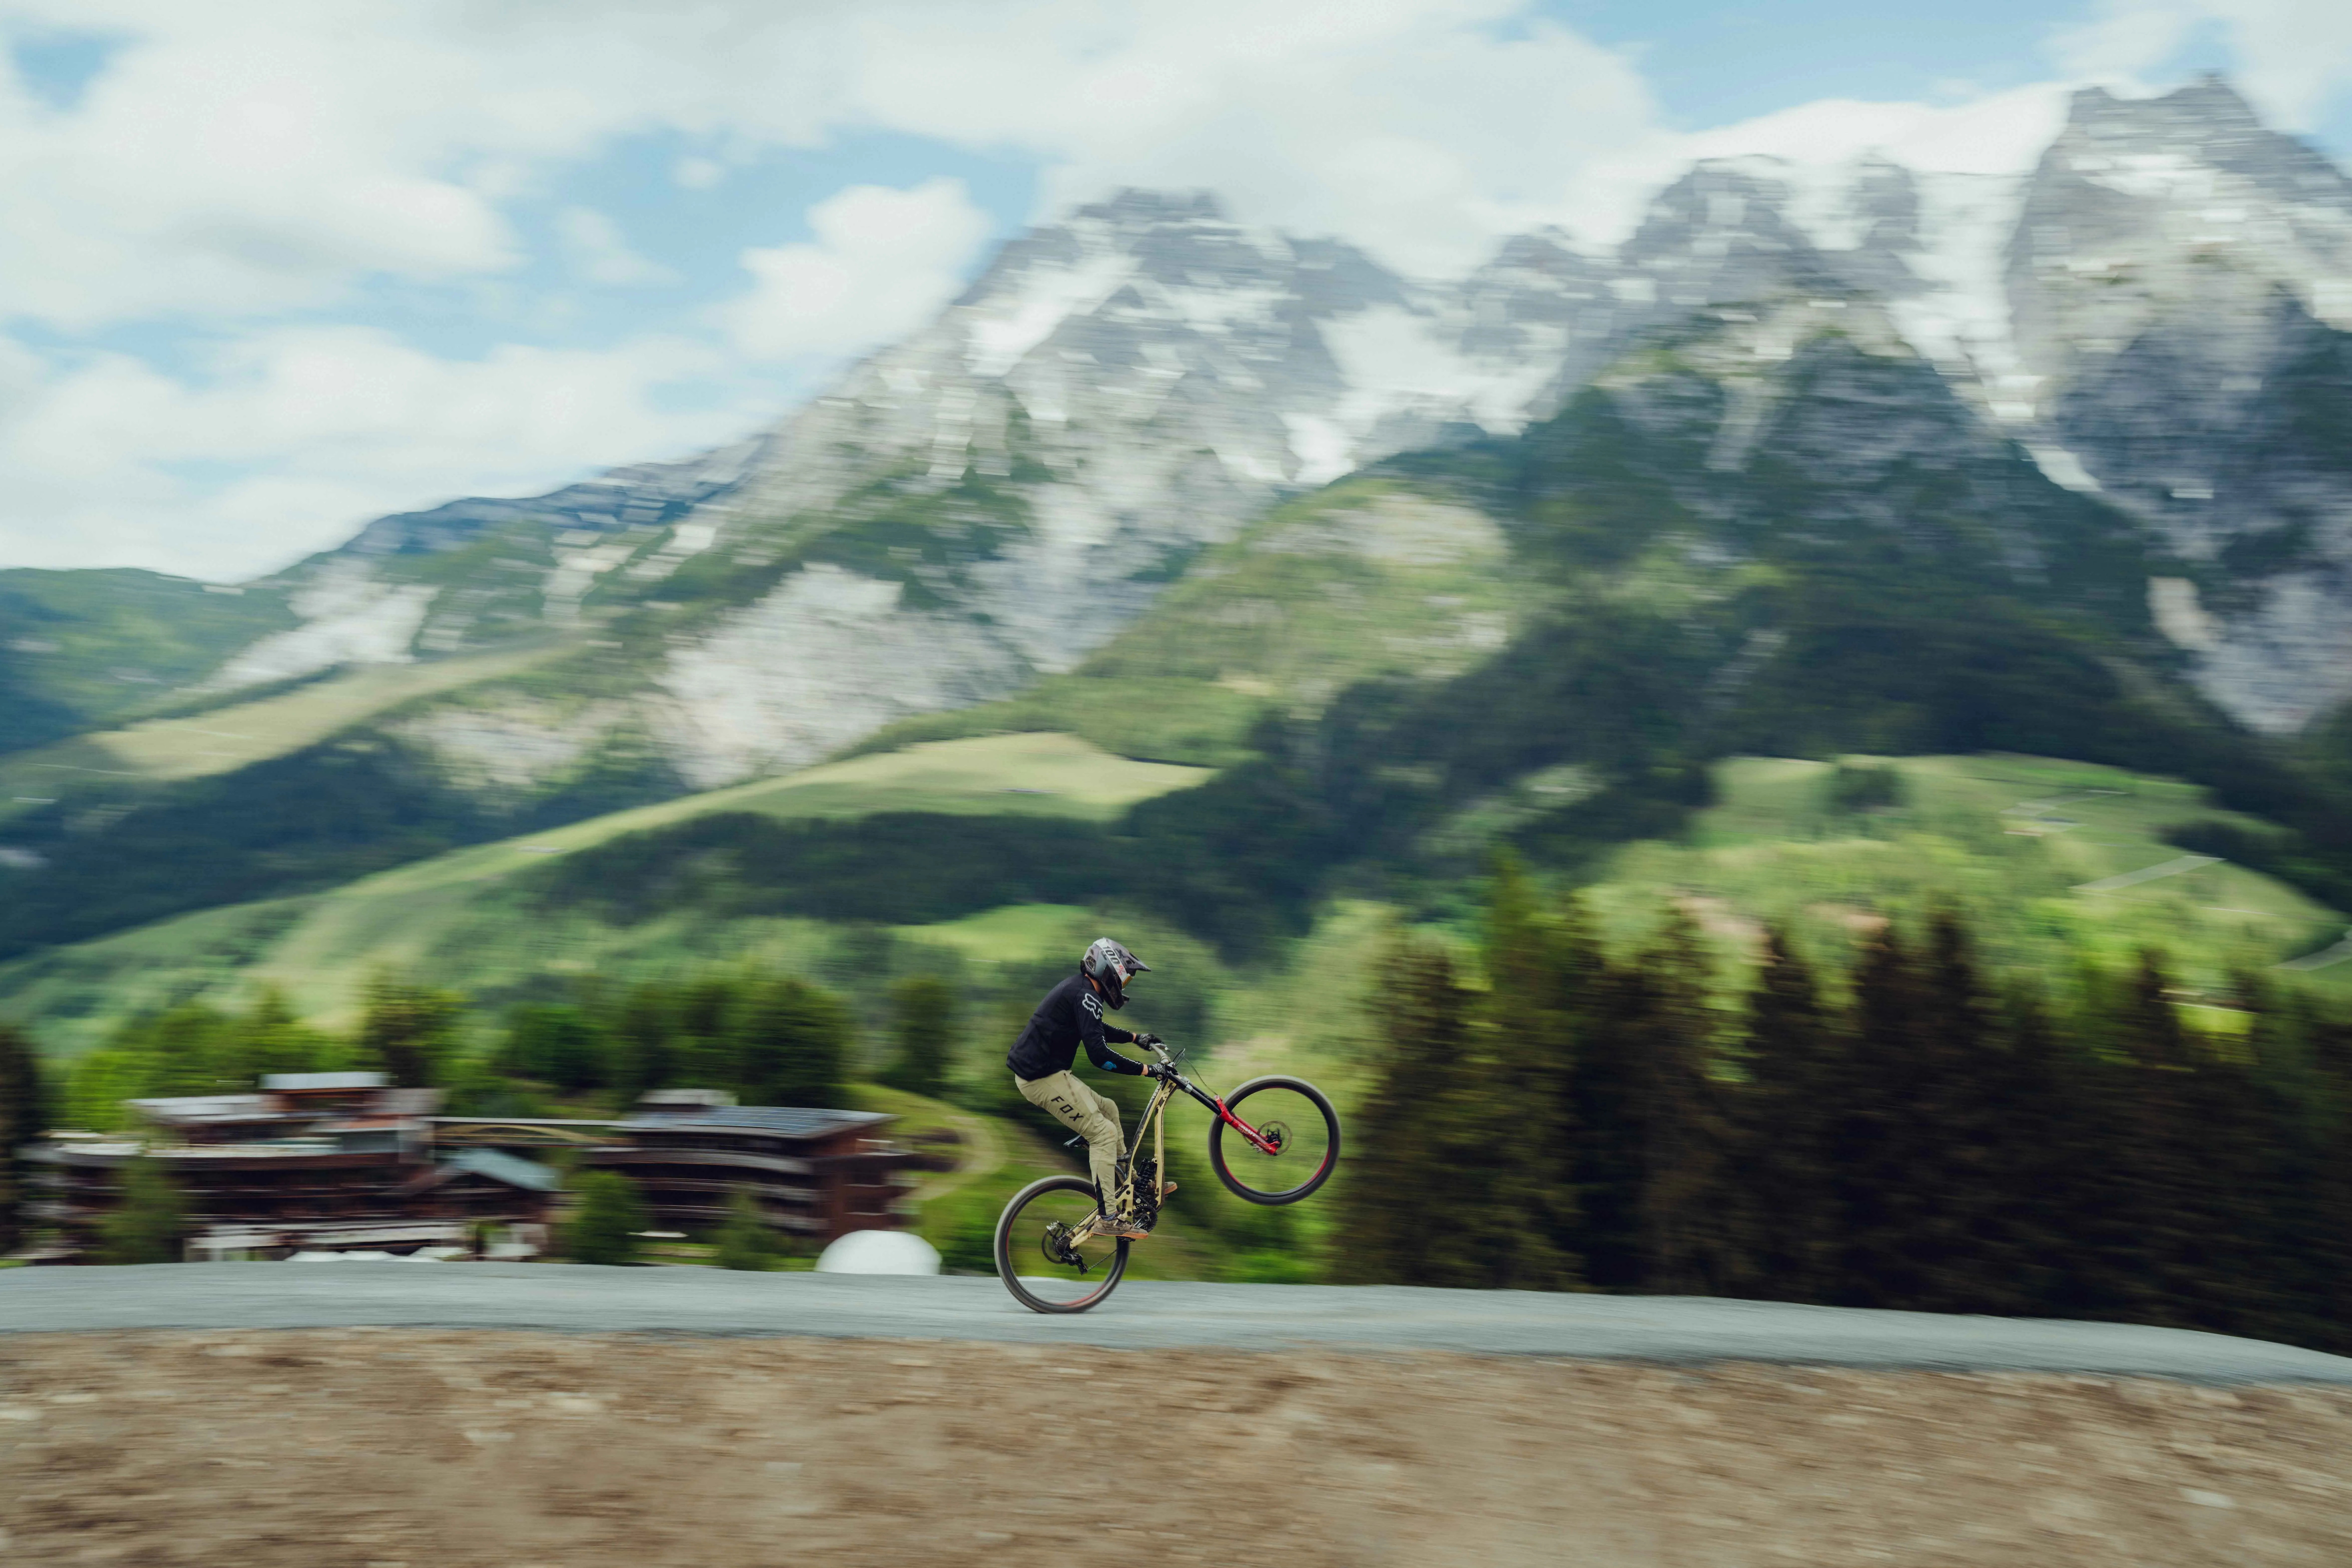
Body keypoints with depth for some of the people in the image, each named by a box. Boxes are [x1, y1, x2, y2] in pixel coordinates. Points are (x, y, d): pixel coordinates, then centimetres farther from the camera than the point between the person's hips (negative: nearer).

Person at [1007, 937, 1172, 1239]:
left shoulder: (1077, 988, 15)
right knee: (1103, 1133, -8)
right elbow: (1099, 1055, -25)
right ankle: (1107, 1218, -8)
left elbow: (1097, 1031, 33)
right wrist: (1146, 1070, -22)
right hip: (1045, 1078, -10)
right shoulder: (1085, 996, -17)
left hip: (1034, 1072, 10)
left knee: (1108, 1111, 18)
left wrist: (1136, 1038, 30)